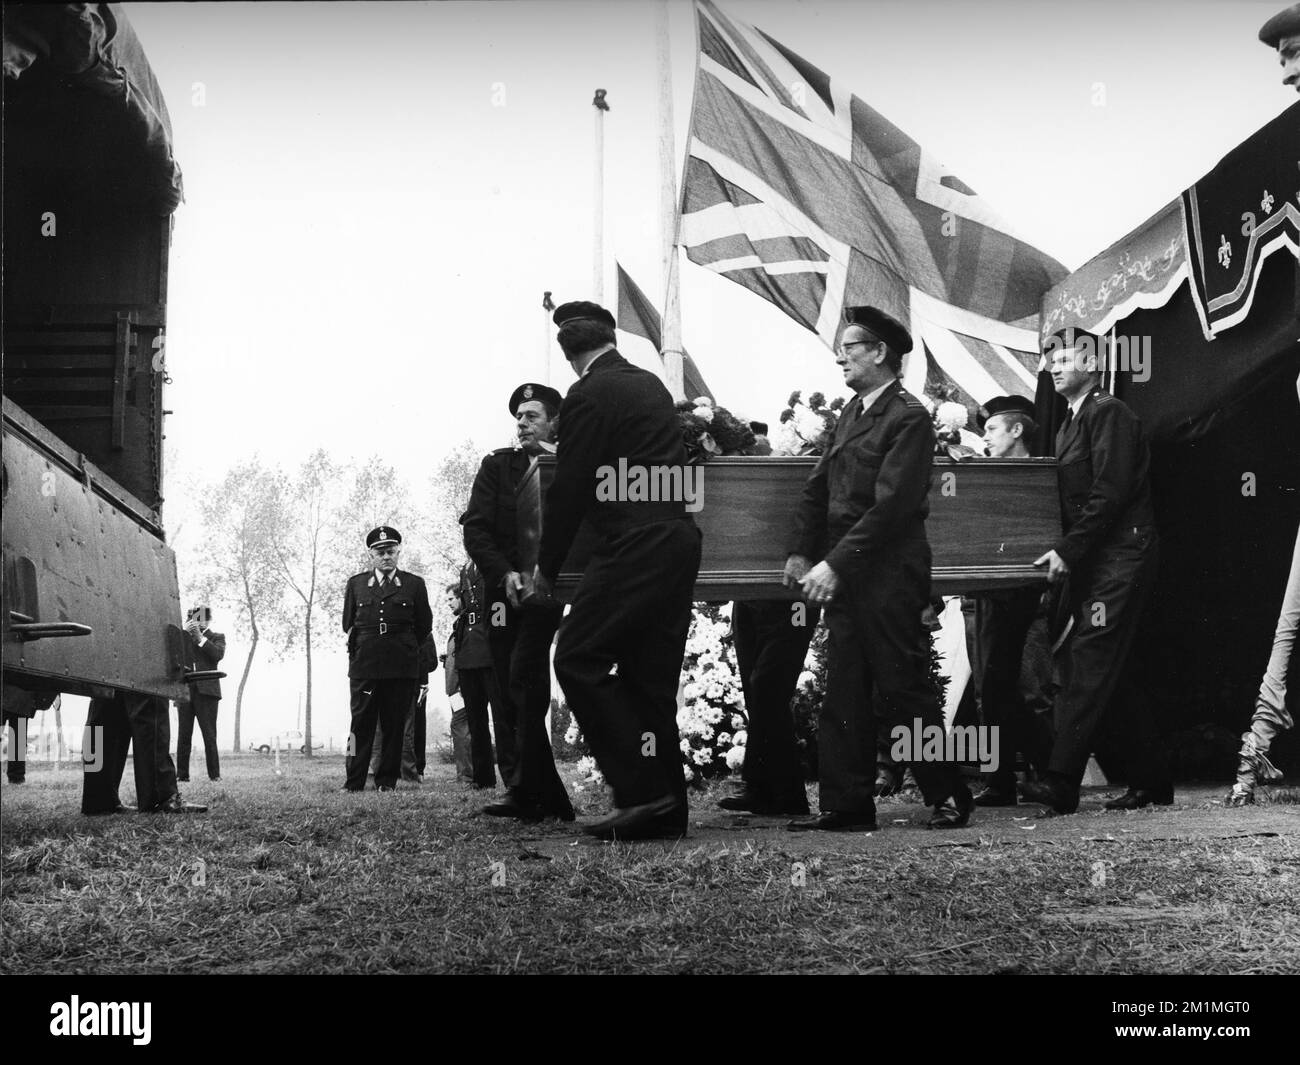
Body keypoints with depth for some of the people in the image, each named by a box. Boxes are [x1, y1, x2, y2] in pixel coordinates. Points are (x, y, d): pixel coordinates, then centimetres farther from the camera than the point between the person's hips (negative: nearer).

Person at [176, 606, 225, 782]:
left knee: (209, 736, -6)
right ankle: (182, 774, 0)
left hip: (206, 692, -2)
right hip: (184, 690, 2)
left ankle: (214, 774, -4)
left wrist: (200, 637, -9)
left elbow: (218, 654, -7)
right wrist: (185, 631, -6)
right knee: (183, 735, -1)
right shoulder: (183, 636, 19)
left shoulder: (216, 637, 12)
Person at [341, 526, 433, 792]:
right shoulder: (356, 584, 12)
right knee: (361, 724, -3)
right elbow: (348, 623, 18)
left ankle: (387, 780, 8)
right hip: (364, 666, 0)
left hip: (401, 667, 0)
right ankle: (354, 782, -1)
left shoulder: (414, 585, 8)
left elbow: (424, 626, 13)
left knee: (395, 725, 1)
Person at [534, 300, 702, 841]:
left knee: (578, 660, -6)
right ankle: (665, 809, 13)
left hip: (634, 548, -9)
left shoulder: (589, 395, -8)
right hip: (679, 544, 9)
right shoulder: (651, 385, 18)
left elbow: (570, 487, -8)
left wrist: (547, 568, 1)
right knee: (650, 678, 11)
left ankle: (641, 790, -10)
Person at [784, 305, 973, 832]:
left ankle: (949, 797, 12)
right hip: (844, 573, 8)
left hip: (889, 572, -8)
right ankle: (846, 804, 12)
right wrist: (801, 552, 4)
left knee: (903, 688, -2)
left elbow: (891, 504, -18)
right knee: (843, 693, 7)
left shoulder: (909, 417, -11)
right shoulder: (852, 411, 15)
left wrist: (835, 564, -20)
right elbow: (819, 486, 16)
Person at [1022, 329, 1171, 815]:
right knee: (1112, 674, 8)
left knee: (1089, 664, -15)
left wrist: (1067, 551, -17)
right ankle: (1150, 780, 15)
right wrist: (1063, 555, 8)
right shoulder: (1068, 426, 21)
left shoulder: (1109, 413, -7)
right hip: (1091, 563, 9)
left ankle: (1061, 782, -19)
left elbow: (1109, 493, -16)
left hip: (1120, 556, -9)